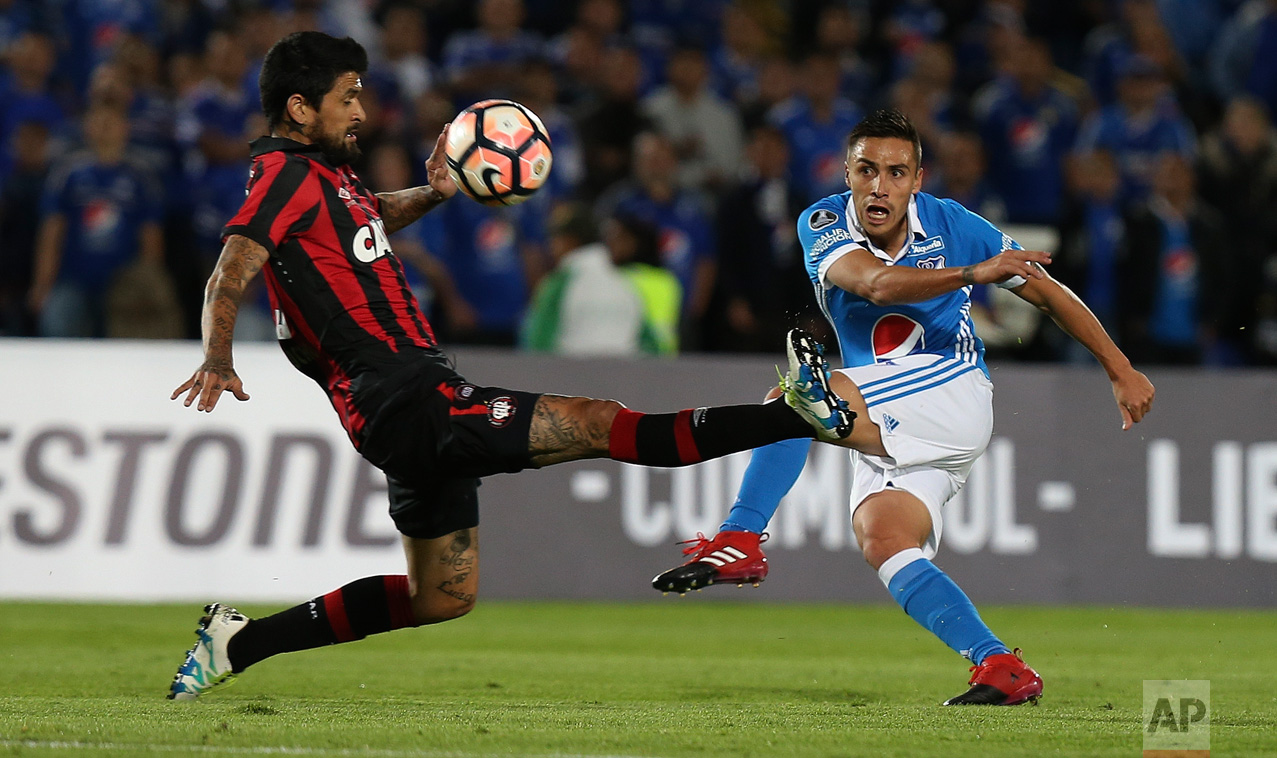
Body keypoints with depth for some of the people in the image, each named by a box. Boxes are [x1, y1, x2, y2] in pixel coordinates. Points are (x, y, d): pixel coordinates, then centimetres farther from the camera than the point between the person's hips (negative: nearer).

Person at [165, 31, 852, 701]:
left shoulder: (319, 173, 17)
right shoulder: (286, 175, -10)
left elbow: (370, 218, 39)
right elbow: (228, 280, -22)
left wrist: (431, 194, 21)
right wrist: (218, 362, -39)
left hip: (412, 406, 11)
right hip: (407, 401, -11)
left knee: (442, 597, 19)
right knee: (600, 424, -14)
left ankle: (237, 643, 20)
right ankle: (801, 415, -20)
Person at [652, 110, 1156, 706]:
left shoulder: (951, 225, -4)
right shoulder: (824, 225, -4)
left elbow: (1048, 294, 7)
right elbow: (876, 283, -26)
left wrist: (1121, 371, 6)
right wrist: (973, 273, -41)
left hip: (953, 393, -4)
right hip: (883, 431, 4)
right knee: (881, 540, -21)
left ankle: (739, 542, -32)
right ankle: (1002, 671, -23)